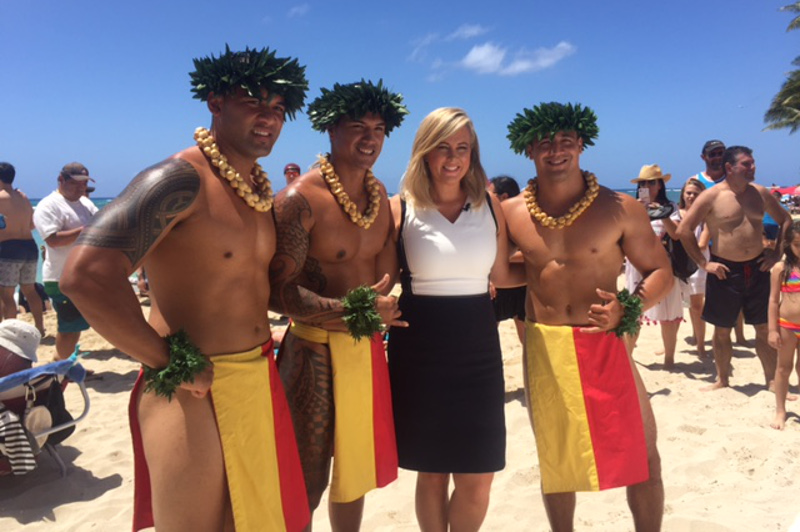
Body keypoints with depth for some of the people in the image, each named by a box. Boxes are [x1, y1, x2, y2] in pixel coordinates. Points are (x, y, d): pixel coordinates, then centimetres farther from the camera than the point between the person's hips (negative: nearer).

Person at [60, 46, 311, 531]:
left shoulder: (262, 187, 8)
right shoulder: (182, 178, -19)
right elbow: (86, 275, -31)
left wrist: (262, 340, 8)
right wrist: (167, 363, -22)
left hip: (261, 379, 8)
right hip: (195, 389, -8)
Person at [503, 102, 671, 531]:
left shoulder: (620, 208, -5)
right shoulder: (511, 213, 0)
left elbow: (661, 271, -1)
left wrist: (627, 309, -18)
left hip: (607, 345, -1)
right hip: (545, 351, 2)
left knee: (639, 453, 7)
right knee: (555, 457, 17)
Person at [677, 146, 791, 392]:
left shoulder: (760, 193, 4)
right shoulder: (711, 196, -9)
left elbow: (785, 220, 18)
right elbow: (684, 230, -11)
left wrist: (777, 252, 7)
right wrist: (703, 263, -11)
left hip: (757, 268, 4)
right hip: (725, 270, -3)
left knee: (765, 328, 9)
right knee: (722, 330, 7)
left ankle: (772, 380, 23)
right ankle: (722, 380, 23)